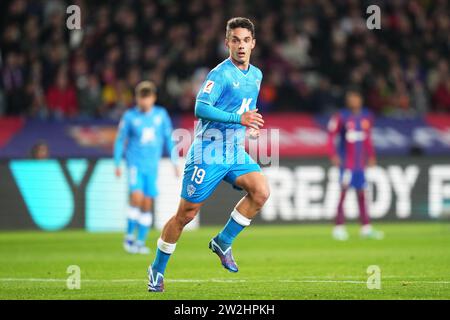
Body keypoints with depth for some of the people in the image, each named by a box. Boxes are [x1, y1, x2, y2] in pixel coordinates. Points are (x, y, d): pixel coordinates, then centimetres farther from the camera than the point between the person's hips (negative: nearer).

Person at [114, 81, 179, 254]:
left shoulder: (161, 114, 3)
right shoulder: (129, 116, -3)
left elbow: (168, 138, 12)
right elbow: (120, 140, 4)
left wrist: (175, 162, 11)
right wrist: (117, 164, 1)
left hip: (152, 165, 3)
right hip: (135, 163, -3)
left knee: (147, 204, 2)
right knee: (136, 197, -20)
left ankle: (140, 241, 11)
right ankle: (129, 236, -7)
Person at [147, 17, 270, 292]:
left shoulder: (256, 75, 10)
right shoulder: (221, 73, -14)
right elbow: (201, 108, -25)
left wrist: (251, 124, 11)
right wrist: (239, 118, -30)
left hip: (235, 152, 6)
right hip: (208, 153, -6)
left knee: (261, 190, -19)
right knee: (186, 214, -1)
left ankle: (223, 242, -1)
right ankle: (158, 270, 17)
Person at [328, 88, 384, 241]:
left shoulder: (366, 117, 8)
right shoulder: (341, 117, -7)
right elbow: (331, 137, -6)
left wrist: (371, 156, 15)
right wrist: (334, 155, -15)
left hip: (361, 163, 5)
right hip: (346, 163, -5)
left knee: (361, 194, 9)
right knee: (343, 192, -9)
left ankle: (366, 228, 12)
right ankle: (339, 227, -7)